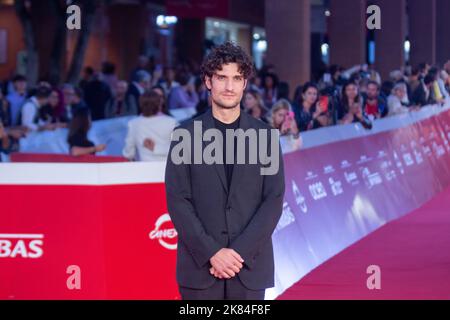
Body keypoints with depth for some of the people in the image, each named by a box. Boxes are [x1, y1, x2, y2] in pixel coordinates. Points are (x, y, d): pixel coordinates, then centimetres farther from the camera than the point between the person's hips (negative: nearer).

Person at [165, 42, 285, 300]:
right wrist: (211, 252, -12)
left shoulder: (266, 136, 5)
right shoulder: (185, 135, 3)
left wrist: (240, 252, -11)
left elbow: (274, 200, 0)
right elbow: (177, 201, -2)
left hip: (250, 266, 1)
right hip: (200, 267, 0)